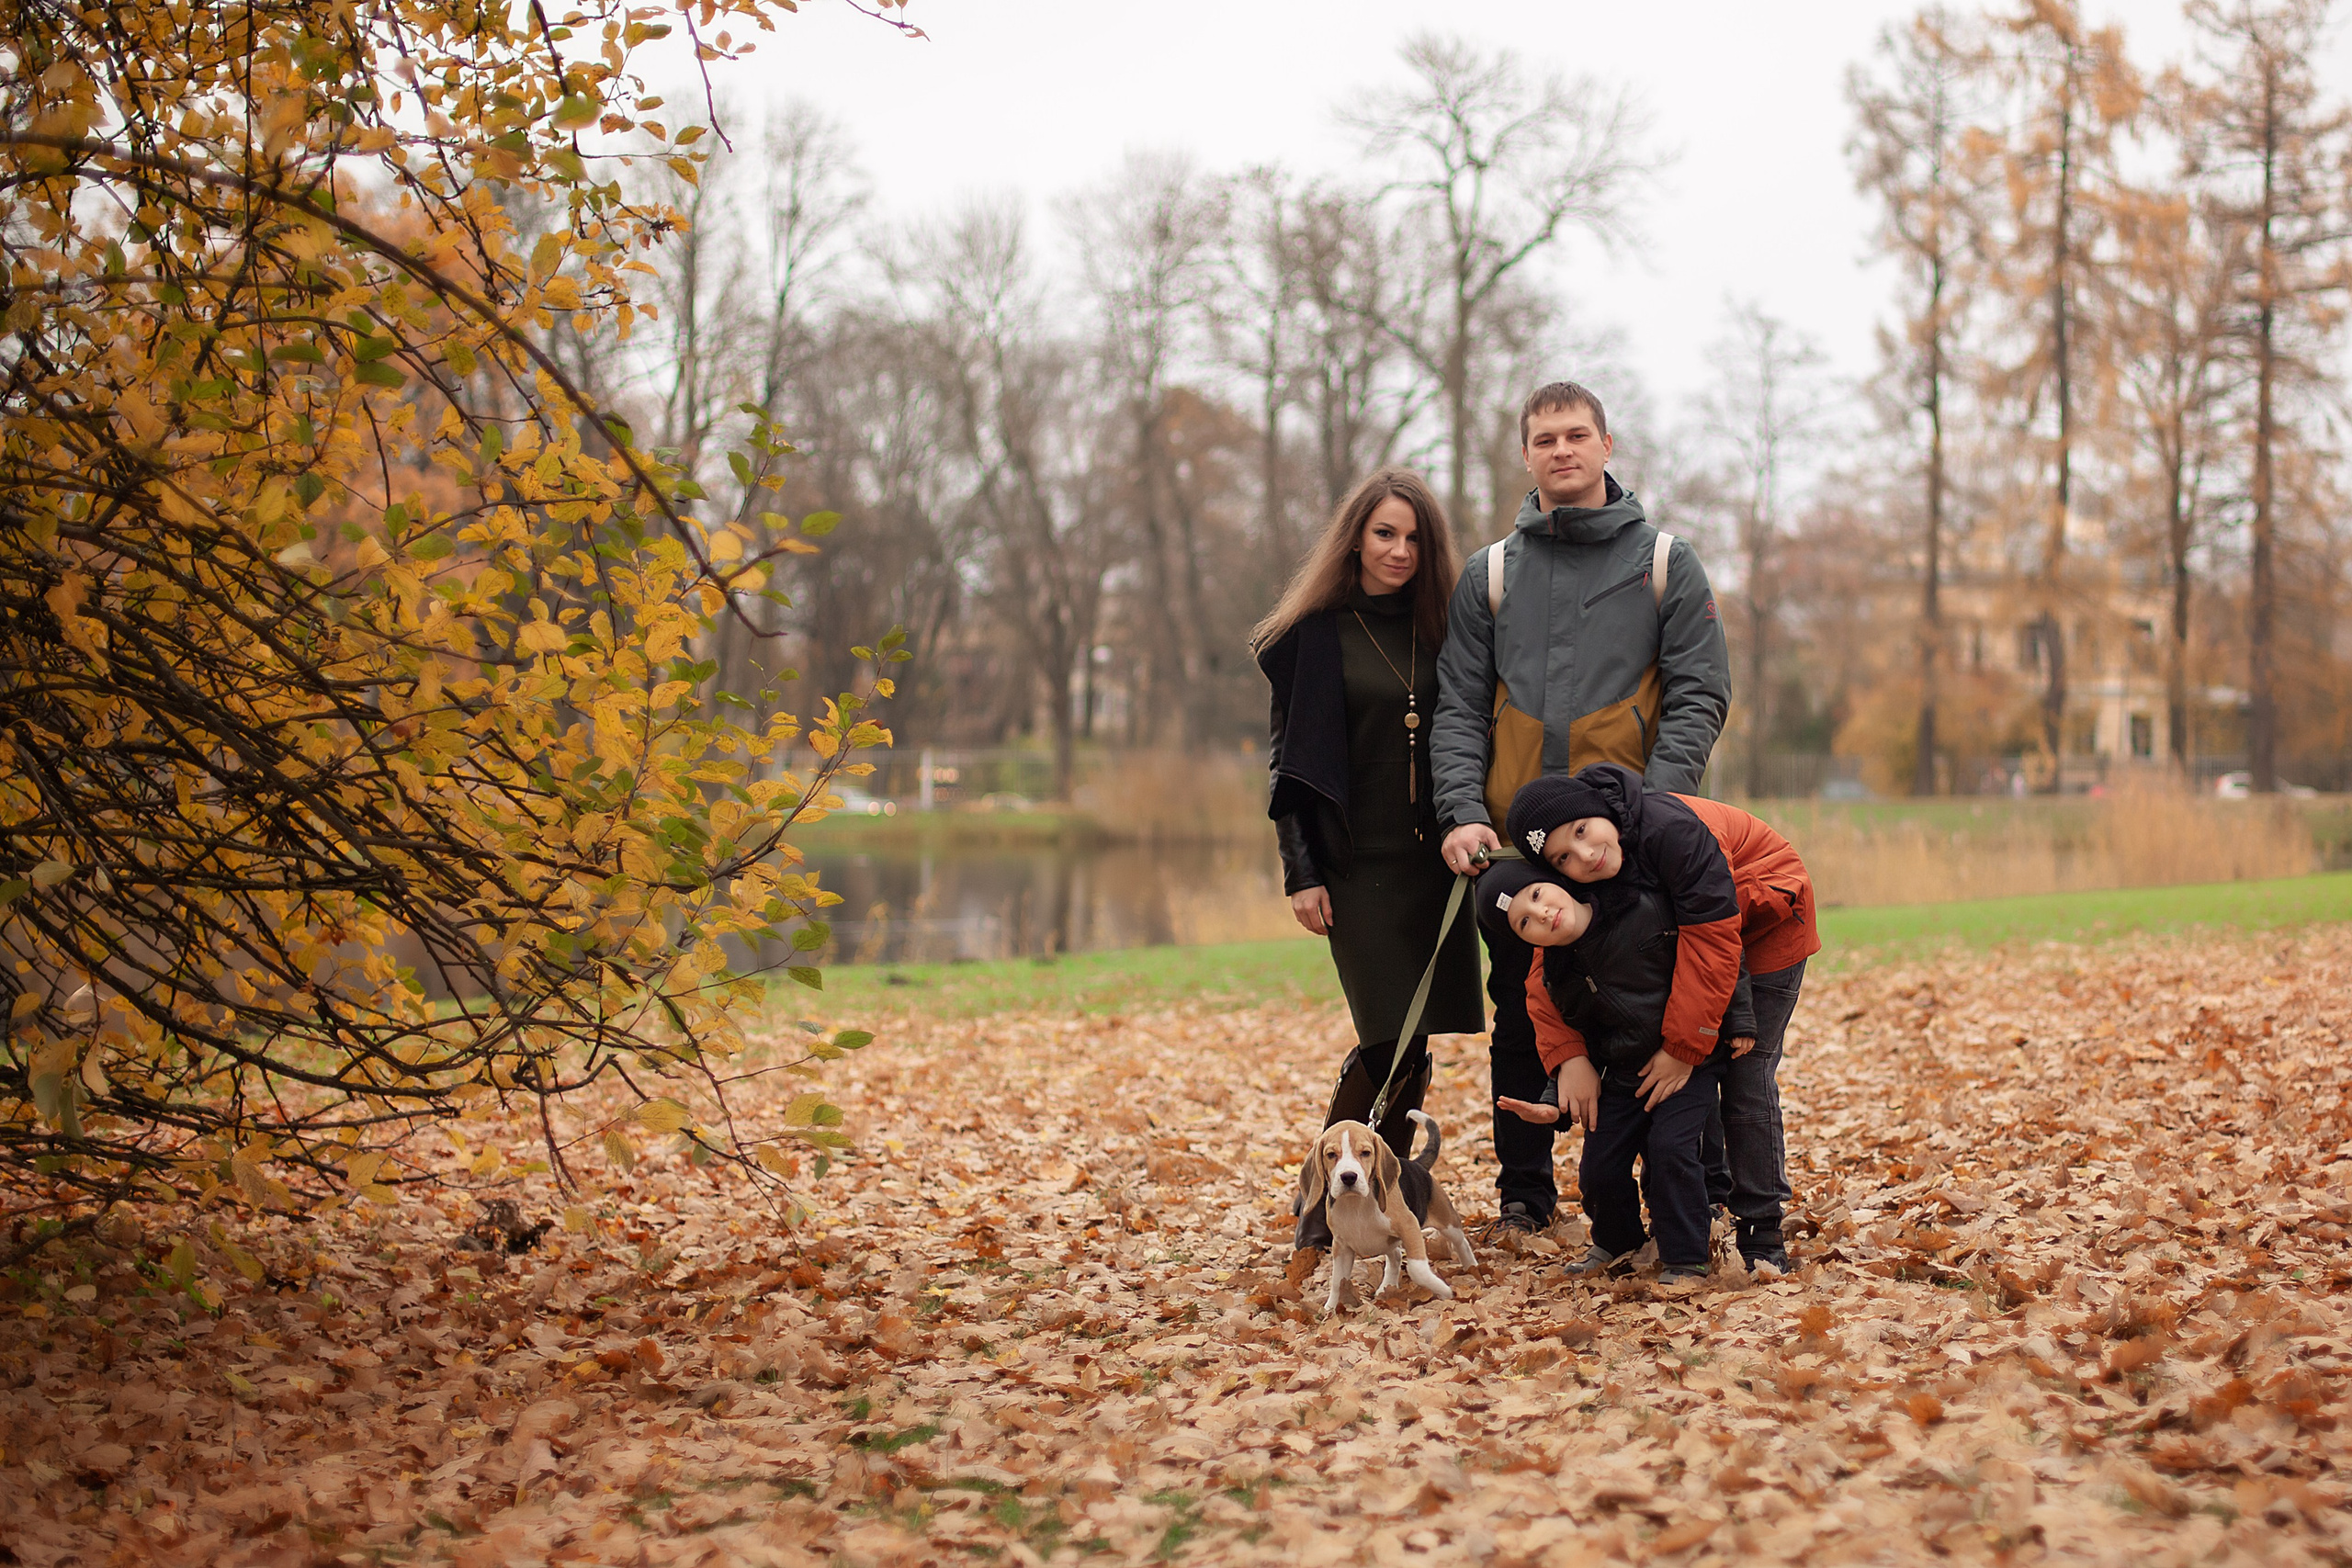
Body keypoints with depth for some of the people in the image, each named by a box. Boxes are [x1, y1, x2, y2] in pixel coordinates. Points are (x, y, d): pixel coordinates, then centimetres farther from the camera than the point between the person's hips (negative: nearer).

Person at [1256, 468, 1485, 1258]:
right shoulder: (1315, 635, 0)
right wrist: (1300, 872, -8)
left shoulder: (1438, 629, 11)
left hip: (1433, 862, 4)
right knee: (1394, 1040, -13)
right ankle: (1325, 1206, 0)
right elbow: (1289, 760, -1)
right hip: (1358, 865, -4)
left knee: (1410, 1046, 1)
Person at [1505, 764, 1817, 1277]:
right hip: (1686, 937, 6)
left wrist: (1683, 1046, -31)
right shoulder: (1575, 882, -18)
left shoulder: (1671, 828, -39)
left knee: (1746, 1080, -7)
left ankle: (1761, 1234, 3)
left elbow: (1712, 945, -35)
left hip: (1765, 927, -6)